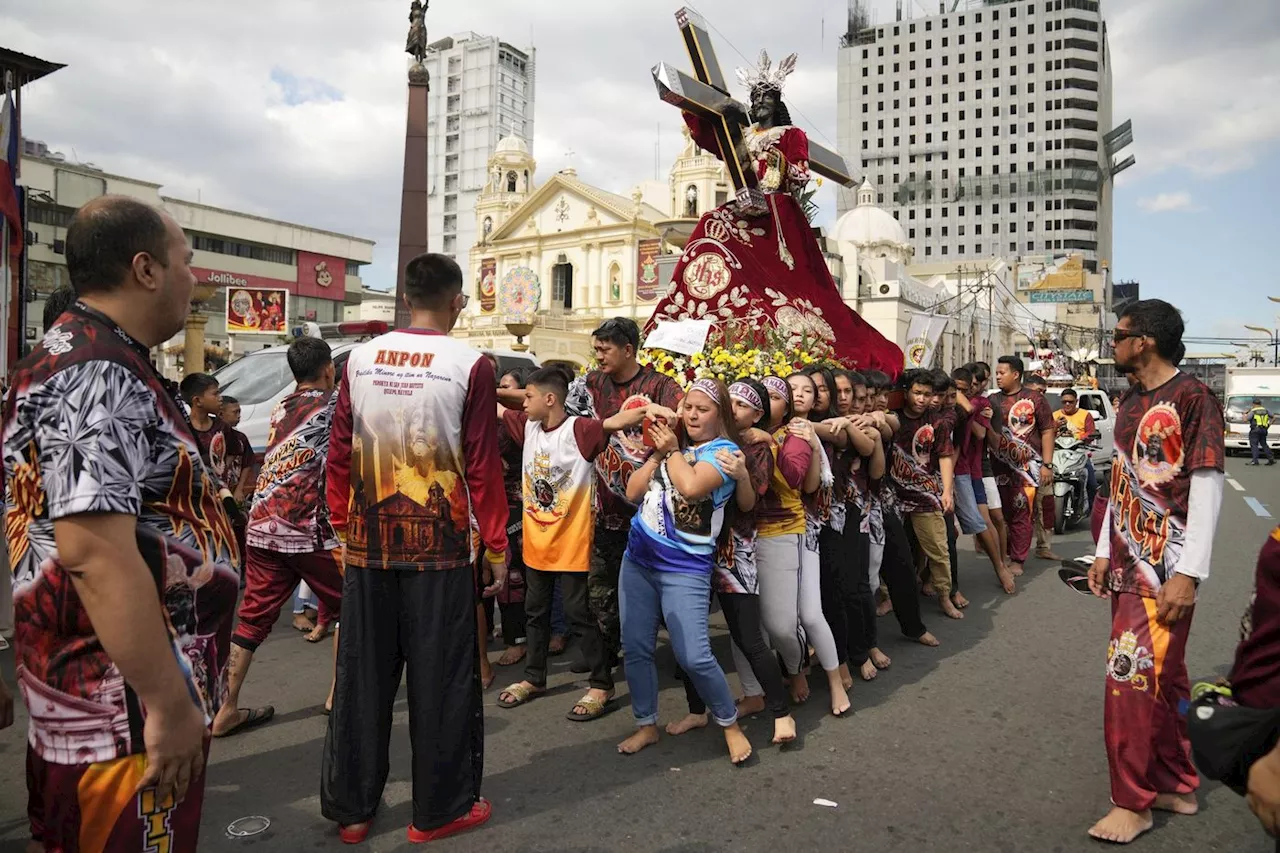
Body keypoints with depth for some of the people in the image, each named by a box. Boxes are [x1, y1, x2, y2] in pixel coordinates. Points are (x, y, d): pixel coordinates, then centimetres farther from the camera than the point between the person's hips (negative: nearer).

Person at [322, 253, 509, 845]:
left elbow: (339, 454, 5)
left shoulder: (360, 359, 3)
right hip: (439, 546, -4)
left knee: (362, 673, 14)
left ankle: (351, 808, 27)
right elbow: (482, 465, -9)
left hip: (368, 543, 4)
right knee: (441, 677, 8)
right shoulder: (470, 366, -9)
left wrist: (344, 527, 17)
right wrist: (497, 549, -1)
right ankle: (439, 810, 21)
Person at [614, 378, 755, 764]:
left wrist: (672, 450, -12)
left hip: (685, 570, -6)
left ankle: (730, 724, 13)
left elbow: (691, 487, -27)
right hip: (638, 559, 6)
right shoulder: (672, 442, 10)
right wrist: (657, 454, -4)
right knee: (636, 647, 8)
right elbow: (633, 492, 5)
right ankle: (646, 725, 25)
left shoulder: (723, 450, -8)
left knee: (693, 656, -11)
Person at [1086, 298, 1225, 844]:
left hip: (1166, 568, -8)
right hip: (1129, 562, 8)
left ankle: (1133, 802, 8)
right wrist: (1105, 551, 16)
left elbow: (1208, 488, -16)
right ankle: (1177, 785, 28)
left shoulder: (1192, 398, -13)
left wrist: (1189, 574, -19)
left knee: (1134, 677, -5)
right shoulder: (1131, 403, 11)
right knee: (1161, 678, 15)